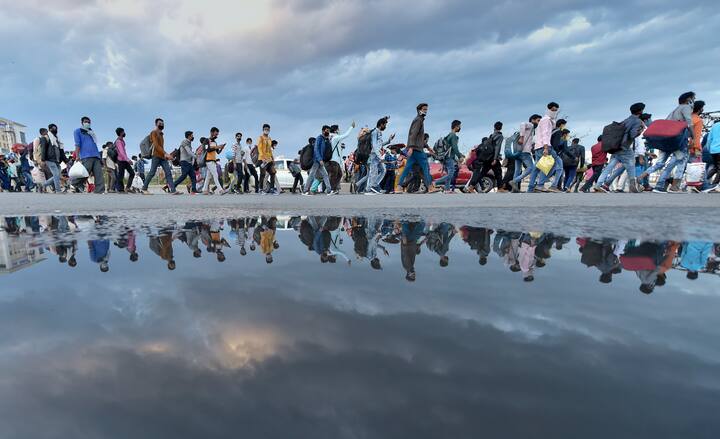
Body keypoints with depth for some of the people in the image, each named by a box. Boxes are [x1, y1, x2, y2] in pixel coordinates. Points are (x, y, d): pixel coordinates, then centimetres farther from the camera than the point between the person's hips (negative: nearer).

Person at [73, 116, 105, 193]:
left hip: (96, 156, 5)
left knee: (99, 176, -6)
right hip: (86, 157, -5)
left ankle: (100, 192, -10)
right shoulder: (78, 131, 13)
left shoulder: (92, 132, 28)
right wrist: (77, 157, -8)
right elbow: (77, 144, 2)